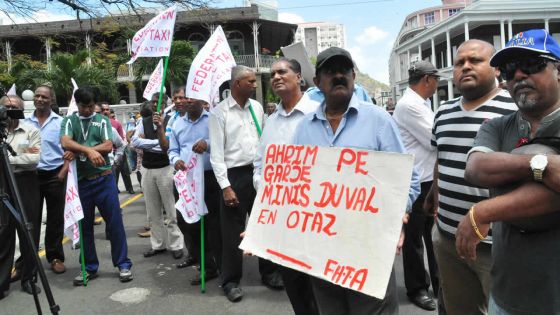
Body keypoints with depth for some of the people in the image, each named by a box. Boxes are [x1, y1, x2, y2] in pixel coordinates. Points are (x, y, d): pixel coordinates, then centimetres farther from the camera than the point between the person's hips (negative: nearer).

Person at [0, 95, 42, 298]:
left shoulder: (31, 131, 3)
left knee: (29, 234, 4)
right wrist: (21, 154, -10)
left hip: (26, 184, -1)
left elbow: (34, 159, -8)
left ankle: (29, 278, 16)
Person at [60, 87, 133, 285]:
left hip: (104, 179, -1)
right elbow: (65, 143, -12)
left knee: (115, 222, 1)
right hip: (80, 181, 2)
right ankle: (90, 268, 23)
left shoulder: (102, 121, 5)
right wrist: (89, 150, -23)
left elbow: (108, 146, -9)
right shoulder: (69, 121, 7)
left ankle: (123, 264, 11)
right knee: (84, 226, 10)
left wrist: (77, 152, -13)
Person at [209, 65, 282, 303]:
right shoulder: (219, 112, -7)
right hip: (234, 175, -4)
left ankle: (268, 272, 32)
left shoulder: (257, 107, 8)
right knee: (233, 231, 4)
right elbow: (216, 153, -9)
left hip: (258, 172, 5)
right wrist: (226, 187, -13)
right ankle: (231, 281, 21)